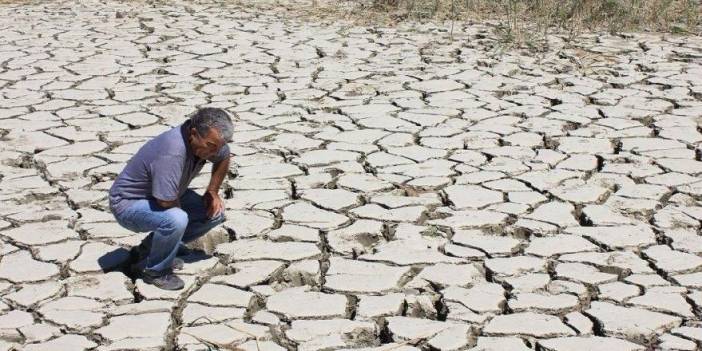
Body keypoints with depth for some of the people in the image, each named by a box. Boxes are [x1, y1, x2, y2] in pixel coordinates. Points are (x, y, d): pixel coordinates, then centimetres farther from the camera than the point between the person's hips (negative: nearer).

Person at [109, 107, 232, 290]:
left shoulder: (207, 141, -10)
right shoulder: (172, 152, -37)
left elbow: (223, 158, 14)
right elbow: (167, 201, -36)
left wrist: (213, 192, 4)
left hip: (163, 197, 9)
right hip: (128, 203, -9)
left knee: (215, 211, 0)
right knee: (176, 219, -36)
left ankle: (151, 246, 12)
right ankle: (154, 270, -8)